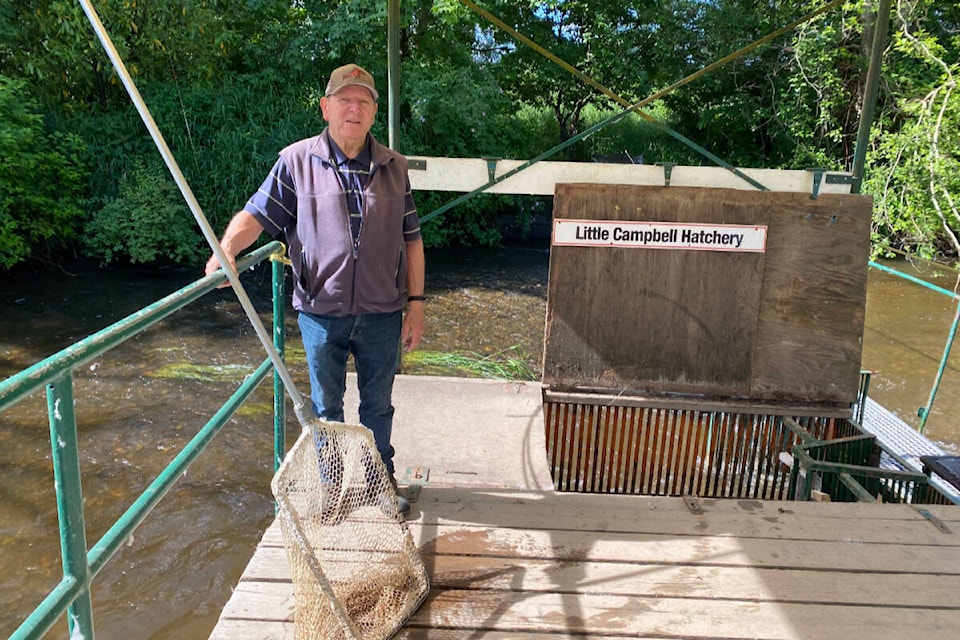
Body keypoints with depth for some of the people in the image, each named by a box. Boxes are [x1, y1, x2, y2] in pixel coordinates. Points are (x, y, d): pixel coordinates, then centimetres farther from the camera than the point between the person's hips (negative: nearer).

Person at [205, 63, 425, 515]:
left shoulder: (393, 167, 4)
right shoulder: (297, 161, -3)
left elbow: (411, 239, 5)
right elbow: (257, 214, -6)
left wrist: (416, 302, 2)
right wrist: (226, 249, -27)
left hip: (382, 314, 2)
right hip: (322, 312, -1)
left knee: (378, 405, 16)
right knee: (326, 408, 14)